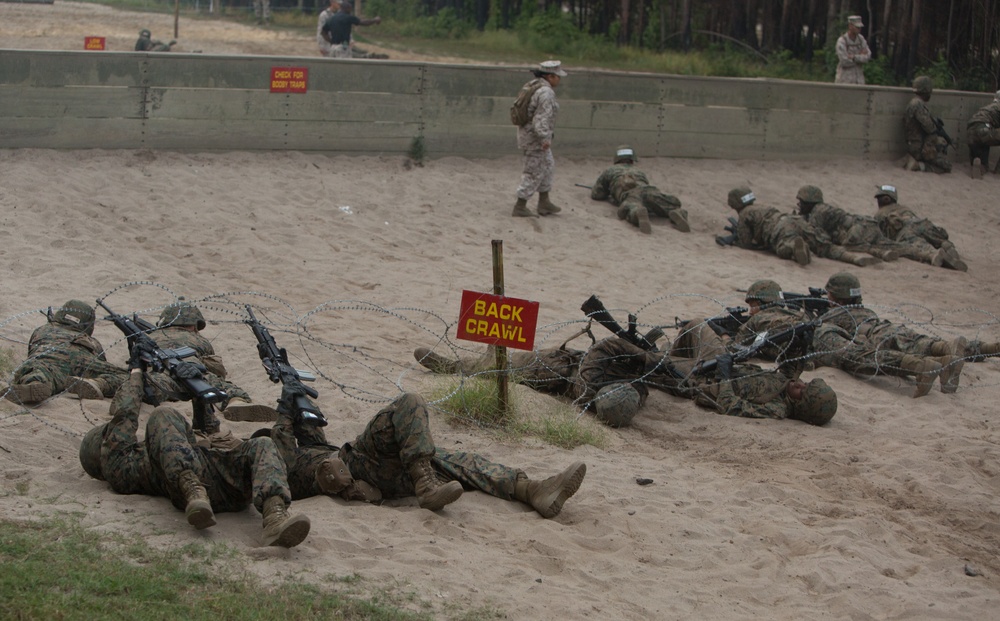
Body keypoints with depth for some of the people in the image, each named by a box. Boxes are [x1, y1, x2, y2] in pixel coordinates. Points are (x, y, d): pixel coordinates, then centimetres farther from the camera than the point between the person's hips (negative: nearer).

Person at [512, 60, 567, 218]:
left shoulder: (531, 86, 9)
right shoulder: (546, 93, -20)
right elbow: (542, 117, -29)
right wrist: (545, 138, -36)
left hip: (527, 133, 10)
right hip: (535, 138, -10)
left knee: (547, 166, 19)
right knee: (534, 173, -1)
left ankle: (544, 203, 24)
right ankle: (520, 207, 4)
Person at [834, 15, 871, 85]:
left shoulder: (861, 38, 2)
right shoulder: (841, 41, -17)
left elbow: (867, 57, -7)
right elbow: (845, 62, -23)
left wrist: (854, 57, -22)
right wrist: (860, 56, -11)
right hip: (845, 78, -5)